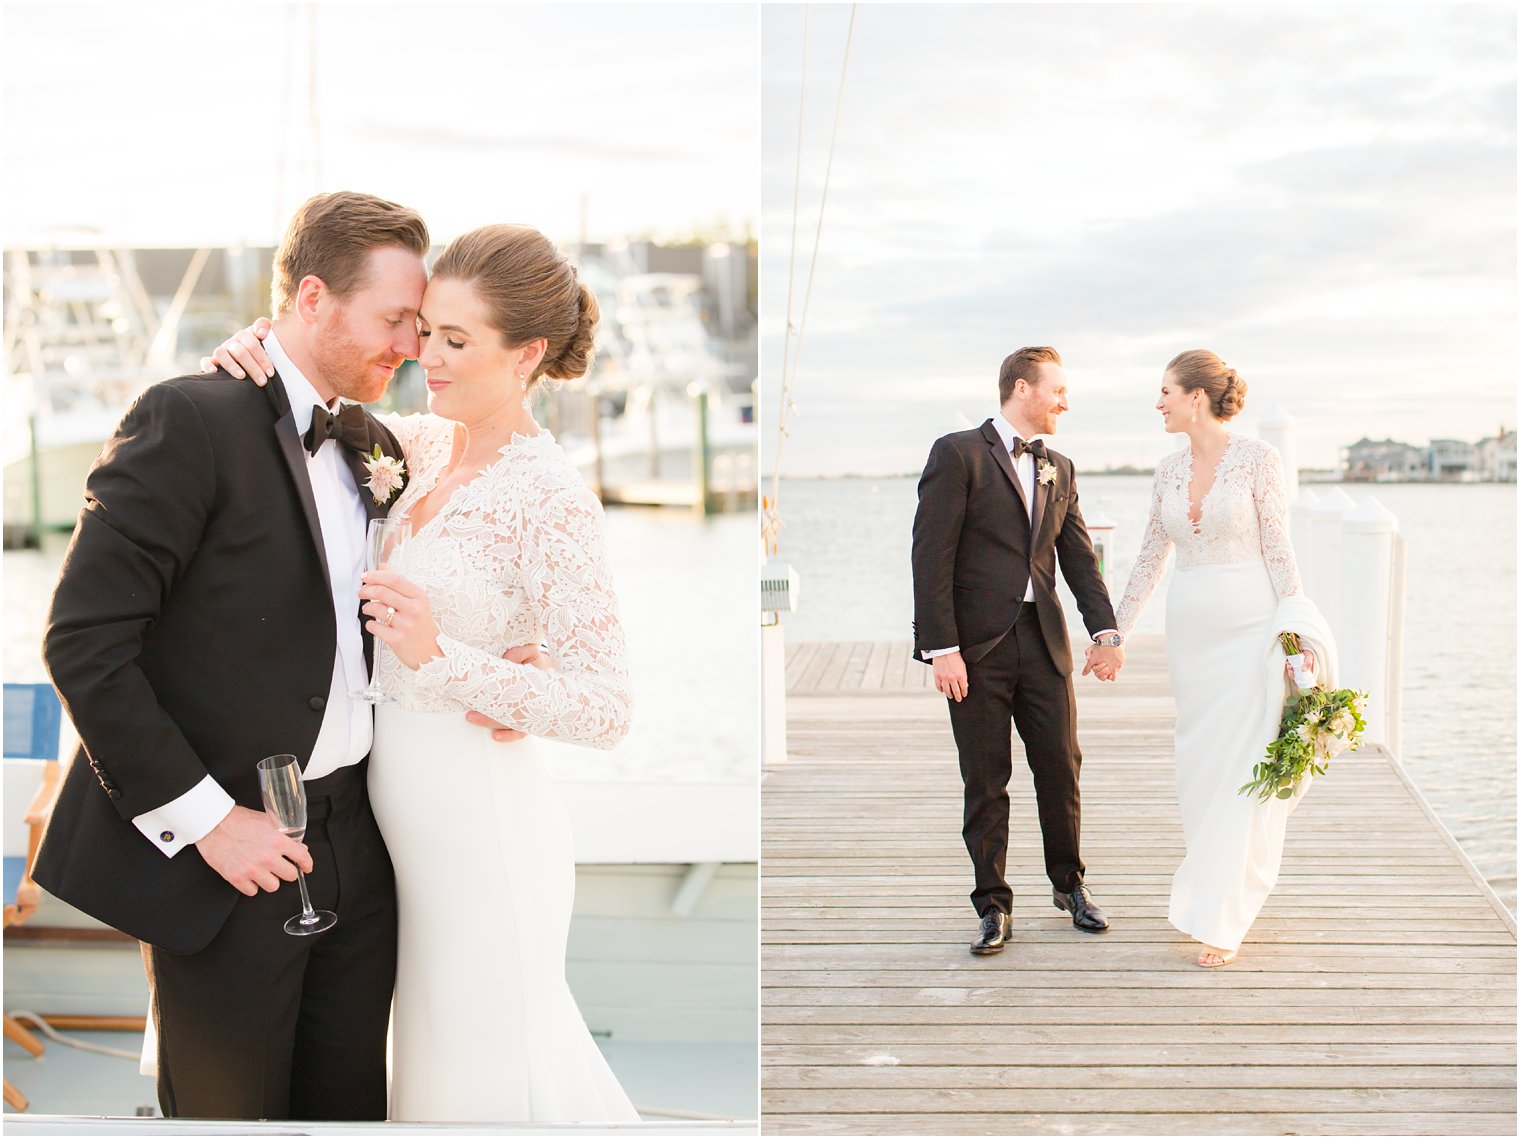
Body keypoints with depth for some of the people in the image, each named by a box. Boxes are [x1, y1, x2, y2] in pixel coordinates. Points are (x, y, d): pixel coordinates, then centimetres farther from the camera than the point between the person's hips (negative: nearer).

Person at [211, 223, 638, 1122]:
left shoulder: (554, 500, -21)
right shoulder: (427, 446, 1)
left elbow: (607, 709, -22)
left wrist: (440, 657, -29)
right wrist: (262, 362, -5)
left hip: (479, 823, -8)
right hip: (406, 806, 8)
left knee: (483, 1071, 9)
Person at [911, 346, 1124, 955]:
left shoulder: (1060, 469, 14)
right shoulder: (958, 454, -5)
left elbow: (1078, 557, 10)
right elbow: (932, 556, -10)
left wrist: (1104, 631, -5)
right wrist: (941, 648, -16)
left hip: (1043, 642, 5)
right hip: (978, 648, -5)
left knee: (1060, 768, 8)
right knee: (986, 783, 4)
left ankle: (1069, 883, 29)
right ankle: (993, 905, 16)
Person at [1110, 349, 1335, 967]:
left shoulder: (1257, 458, -7)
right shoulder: (1168, 470, 8)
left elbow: (1278, 550, -7)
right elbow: (1151, 557, 16)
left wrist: (1295, 634, -11)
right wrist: (1114, 630, 18)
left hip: (1250, 626, -5)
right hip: (1190, 630, 6)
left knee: (1240, 765, -4)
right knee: (1197, 761, 10)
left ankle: (1223, 918, 2)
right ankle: (1209, 883, 28)